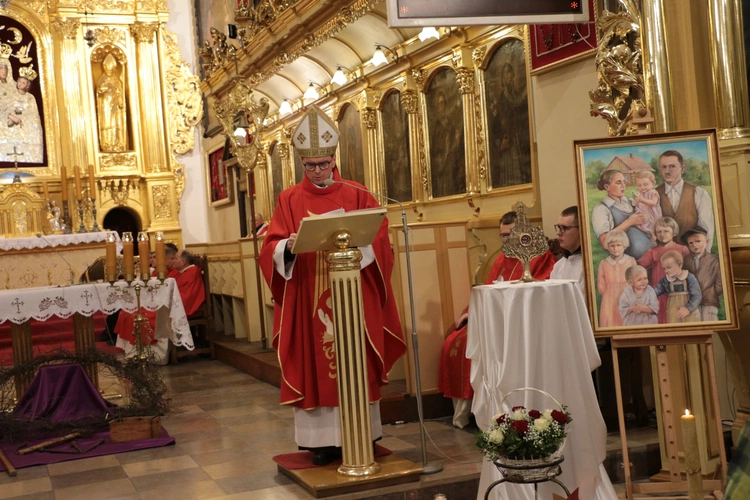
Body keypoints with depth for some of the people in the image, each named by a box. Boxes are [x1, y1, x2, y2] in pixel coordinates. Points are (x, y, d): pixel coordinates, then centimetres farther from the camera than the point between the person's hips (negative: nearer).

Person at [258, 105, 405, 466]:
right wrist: (289, 246, -21)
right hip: (307, 298, 0)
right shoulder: (289, 200, 7)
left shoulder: (357, 195, 6)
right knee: (315, 365, 0)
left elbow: (379, 238, 0)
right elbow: (271, 248, 0)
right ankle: (324, 439, 6)